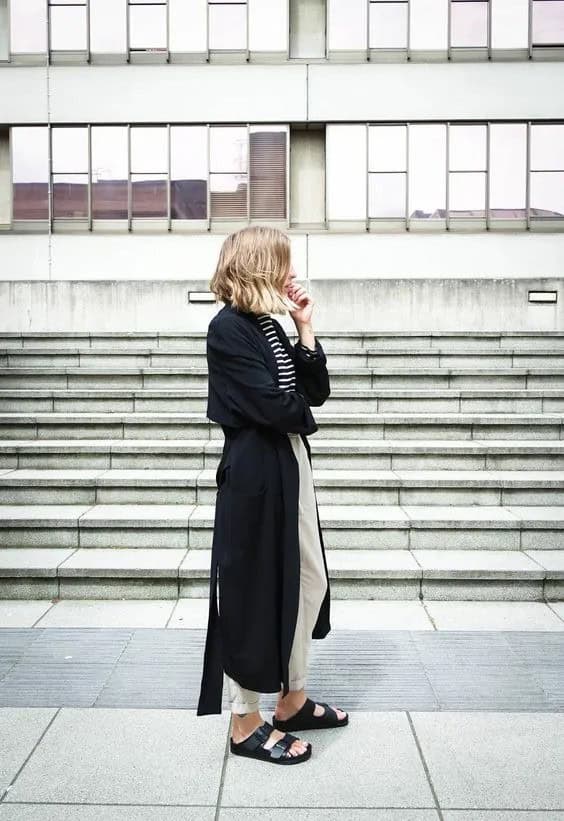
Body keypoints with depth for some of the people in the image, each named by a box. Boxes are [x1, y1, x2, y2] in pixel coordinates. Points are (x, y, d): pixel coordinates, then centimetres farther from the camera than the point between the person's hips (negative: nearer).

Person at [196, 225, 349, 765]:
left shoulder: (269, 326, 13)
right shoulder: (227, 328, -13)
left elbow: (316, 391, 9)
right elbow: (272, 405, -20)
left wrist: (304, 328, 1)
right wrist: (303, 415, 1)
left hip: (290, 463, 9)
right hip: (255, 473, -9)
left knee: (309, 582, 16)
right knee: (254, 592, 1)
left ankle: (292, 700, 33)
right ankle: (246, 724, 17)